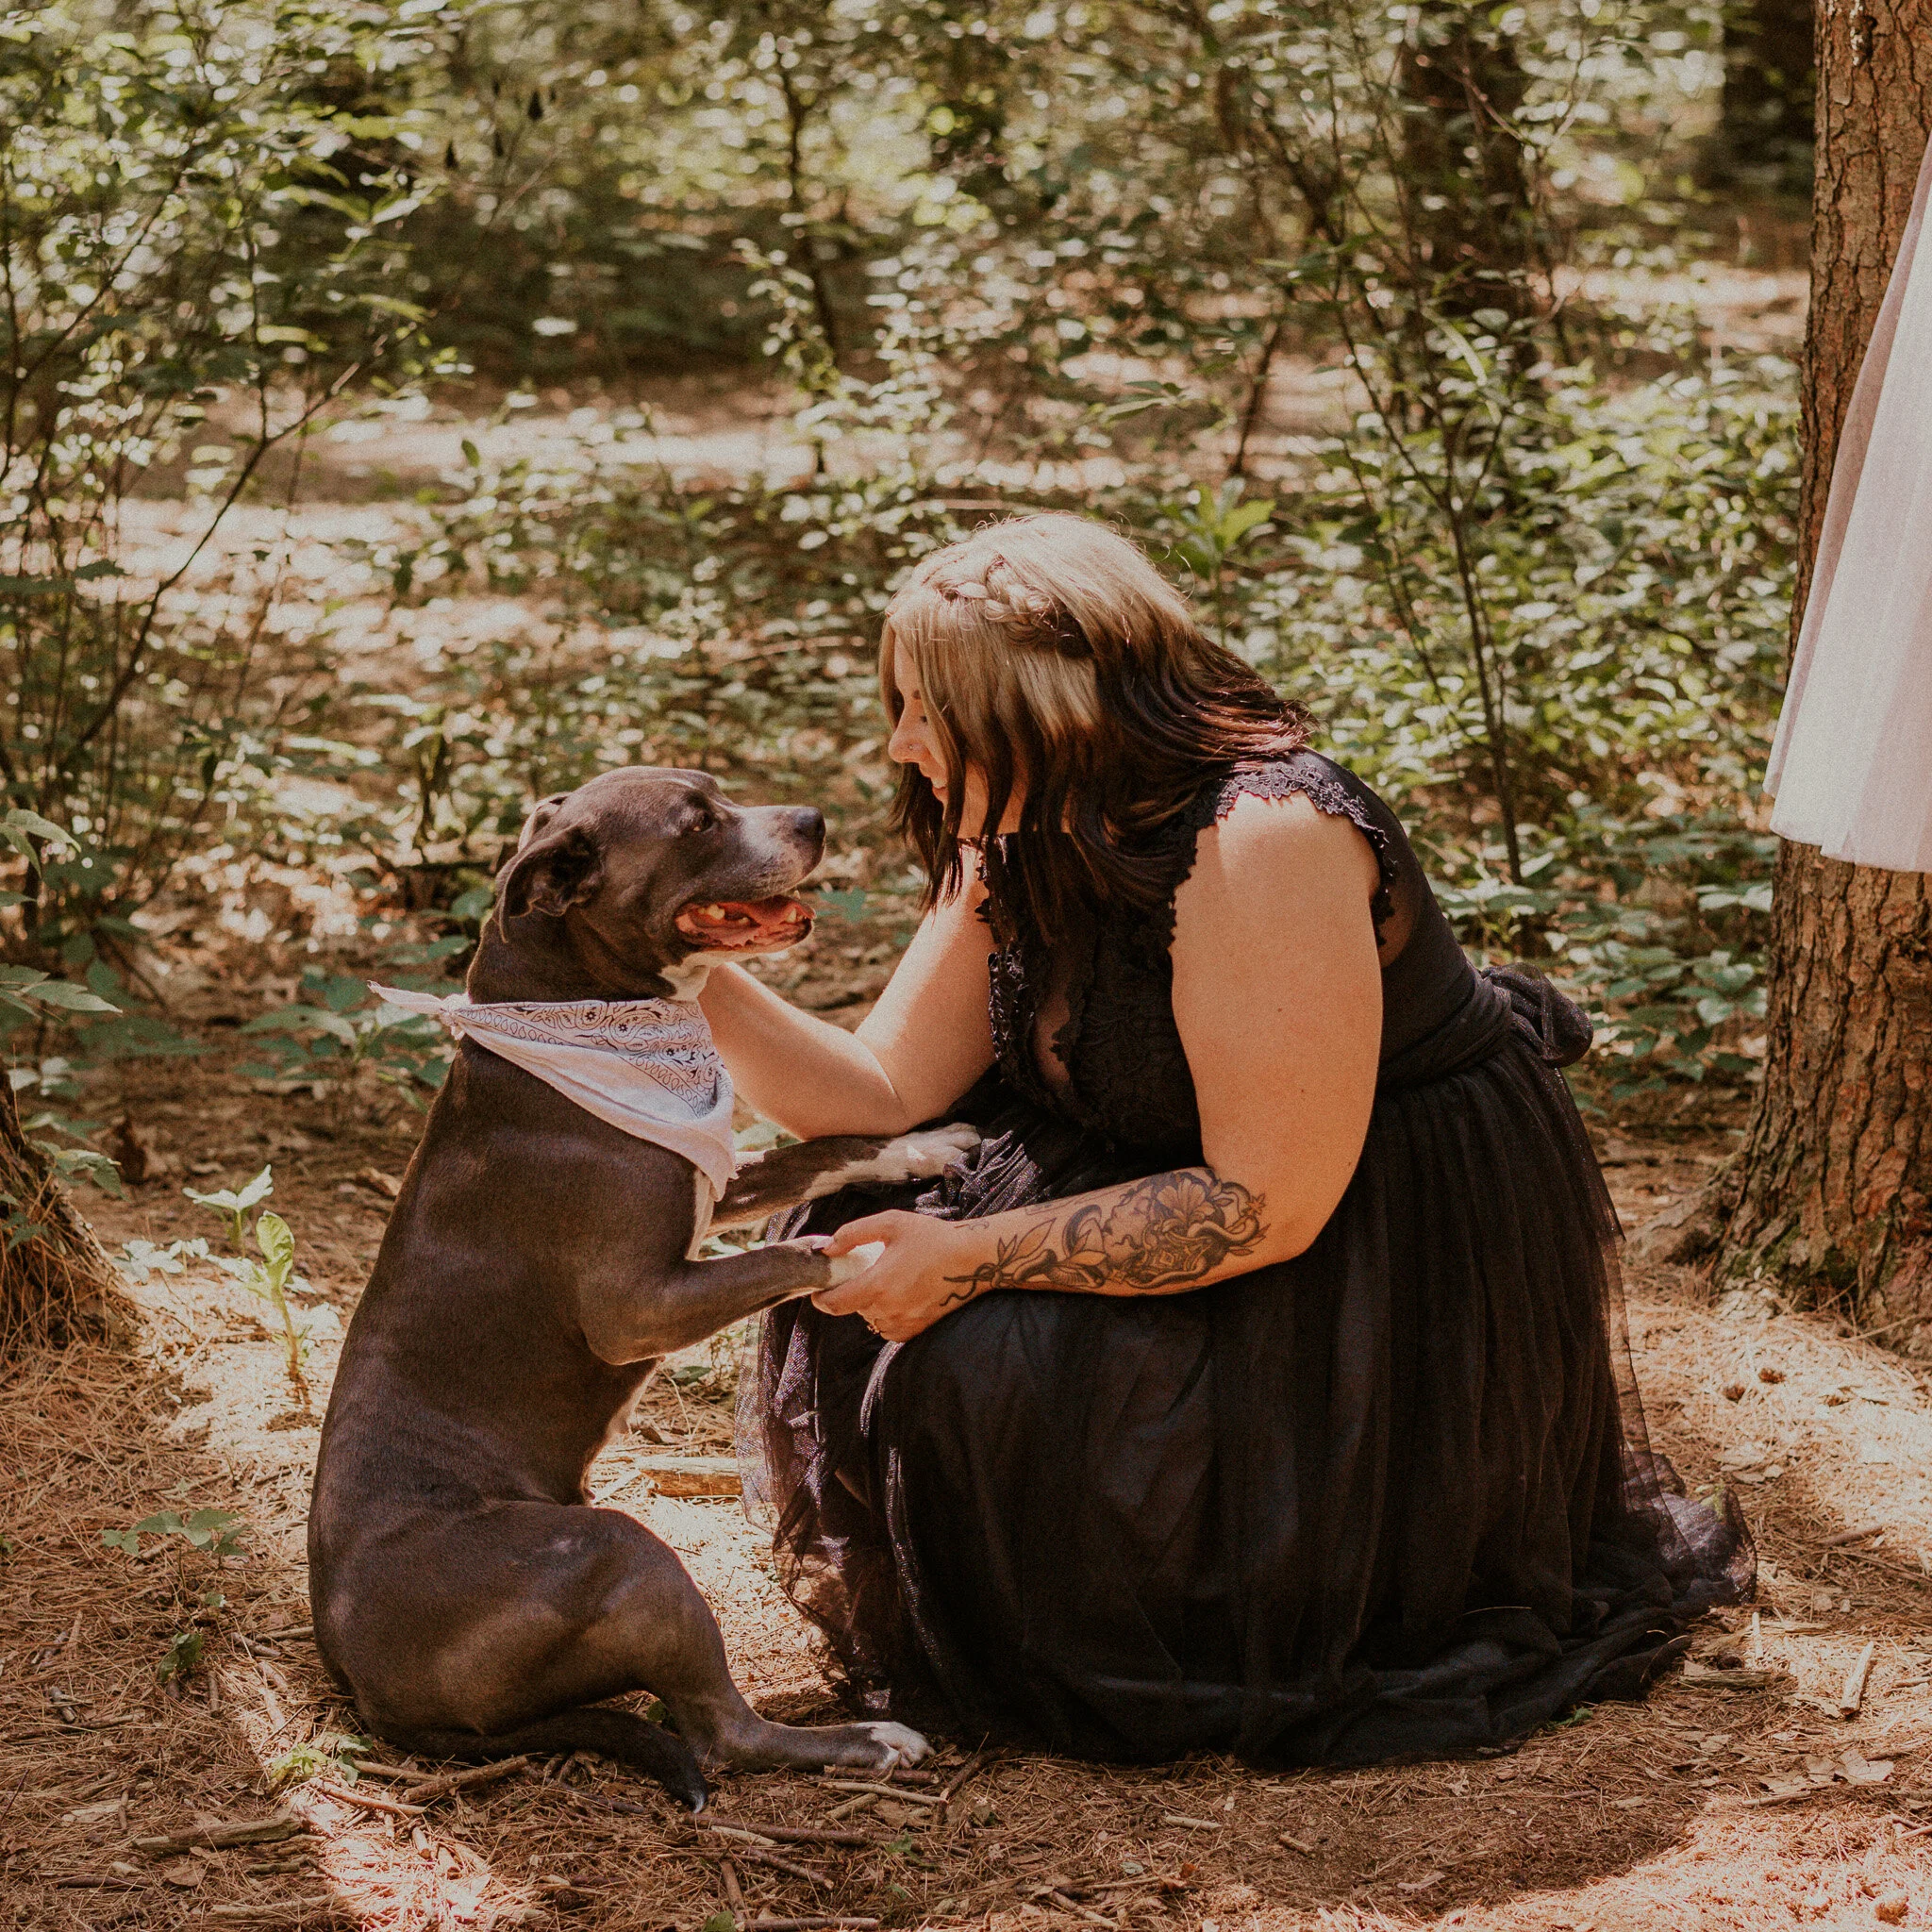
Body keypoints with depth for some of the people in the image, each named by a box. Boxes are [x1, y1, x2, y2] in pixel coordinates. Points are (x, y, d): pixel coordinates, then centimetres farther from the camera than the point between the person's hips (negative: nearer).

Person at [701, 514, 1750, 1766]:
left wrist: (974, 1258, -29)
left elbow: (1268, 1205, -29)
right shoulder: (1017, 850, -1)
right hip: (1190, 1189, 9)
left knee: (989, 1364, -24)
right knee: (864, 1254, -2)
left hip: (1404, 1271, -9)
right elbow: (884, 1098, -3)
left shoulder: (1260, 841, -29)